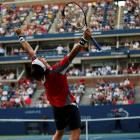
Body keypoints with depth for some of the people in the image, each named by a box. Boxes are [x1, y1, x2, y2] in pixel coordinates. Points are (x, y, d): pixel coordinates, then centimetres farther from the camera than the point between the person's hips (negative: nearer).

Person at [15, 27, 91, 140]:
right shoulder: (57, 70, -27)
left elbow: (30, 51, 1)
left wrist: (21, 36, 11)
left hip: (56, 106, 8)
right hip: (69, 105, -8)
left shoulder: (39, 73, -11)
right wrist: (84, 39, -42)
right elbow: (72, 54, -36)